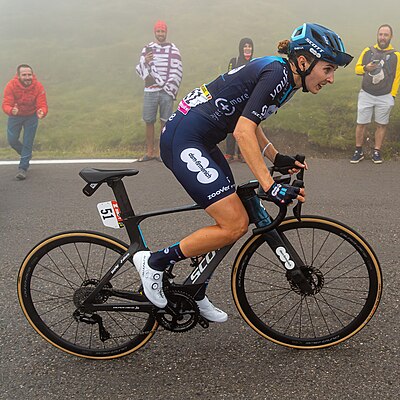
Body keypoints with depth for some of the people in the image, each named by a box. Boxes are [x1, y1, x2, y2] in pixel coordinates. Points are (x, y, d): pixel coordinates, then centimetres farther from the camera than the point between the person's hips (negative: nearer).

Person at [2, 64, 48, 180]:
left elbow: (42, 105, -26)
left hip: (31, 116, -1)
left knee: (28, 143, -2)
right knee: (12, 140, 5)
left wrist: (42, 112, -51)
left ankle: (23, 168, 10)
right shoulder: (11, 85, -26)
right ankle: (27, 155, 34)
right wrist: (11, 110, -55)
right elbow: (6, 104, -31)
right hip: (15, 116, 1)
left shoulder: (38, 86, -25)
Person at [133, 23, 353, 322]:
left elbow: (249, 121, 24)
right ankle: (154, 262, 0)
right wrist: (270, 187, -28)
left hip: (199, 140, 10)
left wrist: (277, 158, 14)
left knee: (232, 221, 11)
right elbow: (243, 132, -25)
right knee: (235, 225, -12)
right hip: (183, 141, -10)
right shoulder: (276, 73, -16)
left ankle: (195, 293, 24)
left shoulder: (282, 77, 14)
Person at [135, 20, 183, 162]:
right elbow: (140, 69, 4)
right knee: (149, 121, 3)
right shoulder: (147, 49, 11)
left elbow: (177, 71, 0)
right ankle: (149, 151, 11)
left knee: (165, 122, 1)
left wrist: (168, 88, -10)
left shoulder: (173, 50, 7)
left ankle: (161, 151, 8)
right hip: (150, 91, 1)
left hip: (167, 92, -1)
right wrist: (144, 62, -18)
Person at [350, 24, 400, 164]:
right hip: (366, 95, 1)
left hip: (385, 97, -1)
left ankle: (377, 152, 17)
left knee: (381, 125, 5)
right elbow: (357, 68, 6)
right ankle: (358, 151, 14)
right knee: (361, 124, 3)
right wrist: (366, 68, -16)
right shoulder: (368, 51, 4)